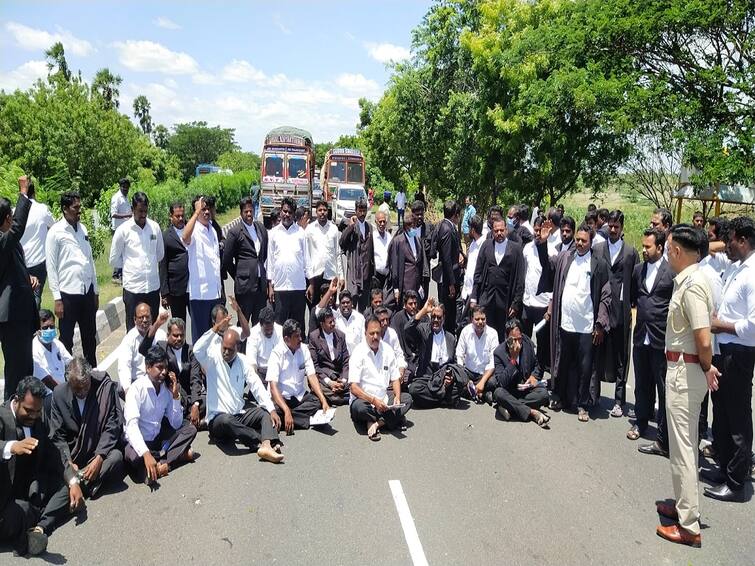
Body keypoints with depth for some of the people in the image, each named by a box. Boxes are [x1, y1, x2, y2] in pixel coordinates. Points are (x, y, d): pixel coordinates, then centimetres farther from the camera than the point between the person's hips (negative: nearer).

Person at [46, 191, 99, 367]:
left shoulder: (83, 228, 8)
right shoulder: (56, 232, -8)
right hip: (68, 293, -5)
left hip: (87, 291, 5)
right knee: (66, 340, 7)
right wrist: (57, 299, -11)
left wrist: (95, 291, 13)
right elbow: (51, 266, -8)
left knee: (90, 337, 15)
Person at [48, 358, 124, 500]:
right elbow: (57, 435, -3)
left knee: (116, 456, -32)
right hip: (72, 454, 1)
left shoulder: (106, 387, -11)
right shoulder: (59, 394, -4)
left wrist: (99, 458, -22)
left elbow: (113, 426, -10)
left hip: (100, 452, -1)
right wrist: (69, 462, -17)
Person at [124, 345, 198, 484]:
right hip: (139, 441, -6)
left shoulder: (167, 389, -2)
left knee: (190, 429, -9)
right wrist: (146, 454, -44)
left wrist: (175, 395, -14)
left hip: (158, 438, 6)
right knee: (133, 457, -36)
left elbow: (176, 425, -3)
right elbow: (131, 425, -30)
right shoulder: (137, 388, -18)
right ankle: (178, 455, -17)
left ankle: (162, 463, -23)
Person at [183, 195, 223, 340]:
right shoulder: (194, 230, -11)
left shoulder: (212, 230, 13)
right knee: (200, 332, 1)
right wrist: (197, 212, -31)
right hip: (200, 291, -7)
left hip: (215, 291, 7)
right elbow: (185, 238, -37)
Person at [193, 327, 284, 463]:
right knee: (226, 421, -37)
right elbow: (197, 350, -27)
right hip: (218, 418, -4)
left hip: (240, 413, 5)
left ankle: (266, 445, -45)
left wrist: (271, 409, -13)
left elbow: (256, 385, -2)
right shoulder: (214, 358, -4)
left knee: (266, 413, -17)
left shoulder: (242, 360, 6)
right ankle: (266, 441, -35)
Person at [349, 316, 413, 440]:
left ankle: (377, 422, -22)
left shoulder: (387, 350, 4)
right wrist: (373, 401, -28)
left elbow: (395, 378, 8)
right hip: (364, 399, -5)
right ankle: (392, 418, -12)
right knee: (359, 407, -36)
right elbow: (353, 387, -17)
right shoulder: (358, 353, -11)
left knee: (407, 398, -14)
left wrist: (397, 397, -12)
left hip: (384, 398, 5)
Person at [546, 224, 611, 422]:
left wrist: (600, 324, -6)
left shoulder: (599, 264, -4)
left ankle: (582, 404, 18)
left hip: (587, 325, -3)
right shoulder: (564, 258, 6)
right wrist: (551, 309, 8)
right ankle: (559, 398, 27)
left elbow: (605, 295, -3)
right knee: (562, 364, 13)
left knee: (585, 367, 5)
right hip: (564, 322, 3)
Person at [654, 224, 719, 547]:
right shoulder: (687, 279, 8)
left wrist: (706, 369, -9)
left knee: (682, 447, -1)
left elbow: (704, 340, -25)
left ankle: (688, 526, 10)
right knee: (685, 444, 20)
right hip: (683, 369, 10)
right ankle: (684, 506, 35)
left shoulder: (692, 285, -21)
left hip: (685, 371, -10)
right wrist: (707, 367, 8)